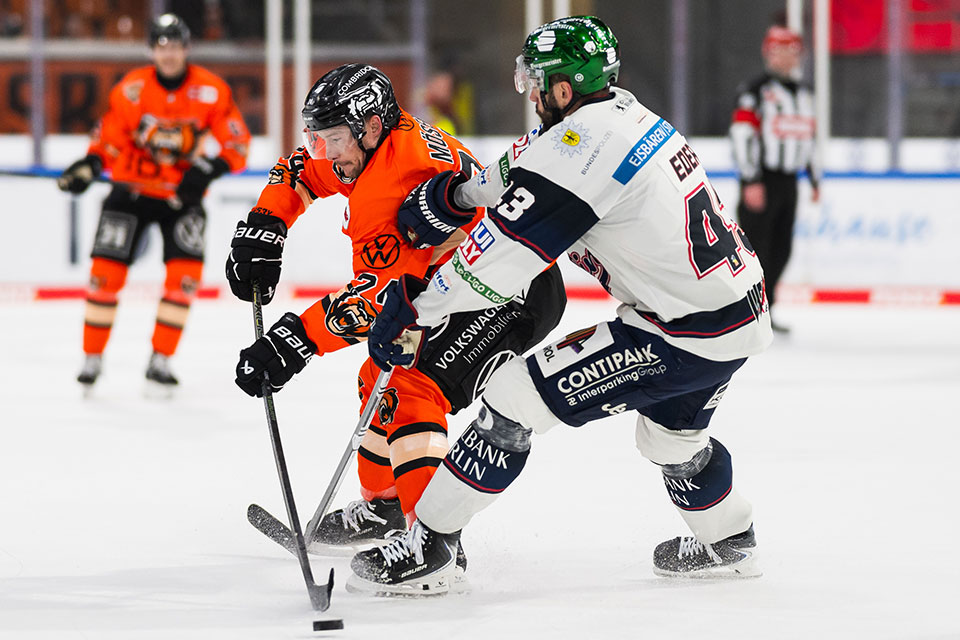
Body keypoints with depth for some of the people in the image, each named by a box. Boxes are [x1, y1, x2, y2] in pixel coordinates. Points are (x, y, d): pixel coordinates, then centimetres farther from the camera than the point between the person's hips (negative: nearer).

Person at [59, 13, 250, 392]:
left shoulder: (211, 91, -10)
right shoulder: (131, 90, -10)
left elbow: (237, 144, -8)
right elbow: (109, 138, -4)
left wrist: (207, 171, -25)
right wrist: (90, 166, -23)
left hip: (182, 194, 0)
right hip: (132, 189, 0)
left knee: (185, 273, -13)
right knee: (106, 271, -8)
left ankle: (160, 362, -1)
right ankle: (92, 358, 7)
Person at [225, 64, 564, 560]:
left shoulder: (393, 184, -29)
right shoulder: (366, 143, 1)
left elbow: (378, 295, -33)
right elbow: (299, 172, 19)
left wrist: (296, 340, -34)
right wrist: (262, 229, 4)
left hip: (512, 296, -11)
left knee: (410, 392, -22)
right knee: (382, 377, 19)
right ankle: (382, 506, 33)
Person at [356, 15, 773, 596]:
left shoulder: (583, 144, -18)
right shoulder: (625, 112, 11)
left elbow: (503, 253, -20)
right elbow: (532, 175, 26)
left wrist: (416, 307, -12)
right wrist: (455, 194, 15)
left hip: (683, 338, -9)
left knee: (516, 396, -5)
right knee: (670, 429, 36)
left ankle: (428, 547, 0)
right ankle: (728, 541, 55)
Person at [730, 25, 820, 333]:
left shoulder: (803, 94, 17)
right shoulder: (755, 91, -9)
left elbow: (807, 137, 25)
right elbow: (742, 134, -15)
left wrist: (815, 179, 24)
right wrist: (751, 181, -20)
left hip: (787, 181, 8)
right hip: (761, 181, -8)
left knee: (781, 250, 9)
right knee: (756, 247, -11)